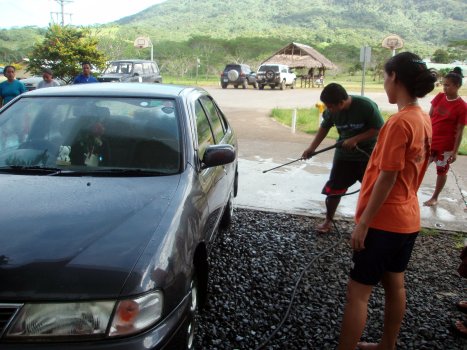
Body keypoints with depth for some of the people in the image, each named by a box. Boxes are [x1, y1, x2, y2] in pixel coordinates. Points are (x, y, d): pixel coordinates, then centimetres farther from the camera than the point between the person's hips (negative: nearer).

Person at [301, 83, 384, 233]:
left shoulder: (366, 106, -25)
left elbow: (379, 129, -20)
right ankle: (328, 221, 23)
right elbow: (324, 127, 5)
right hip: (344, 154, 4)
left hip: (369, 155, -3)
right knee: (333, 188, 5)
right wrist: (312, 147, -1)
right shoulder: (332, 110, -11)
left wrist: (355, 139, -27)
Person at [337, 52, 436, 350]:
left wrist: (363, 223, -16)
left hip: (384, 220, -9)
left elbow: (387, 179, -22)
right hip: (407, 217, 9)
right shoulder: (424, 119, 6)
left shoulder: (400, 122, -22)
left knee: (358, 291, 0)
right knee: (395, 284, 20)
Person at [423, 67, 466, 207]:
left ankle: (435, 198, 27)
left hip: (446, 145, -4)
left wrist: (455, 151, -12)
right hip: (429, 140, 4)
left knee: (442, 171, 11)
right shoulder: (439, 97, -1)